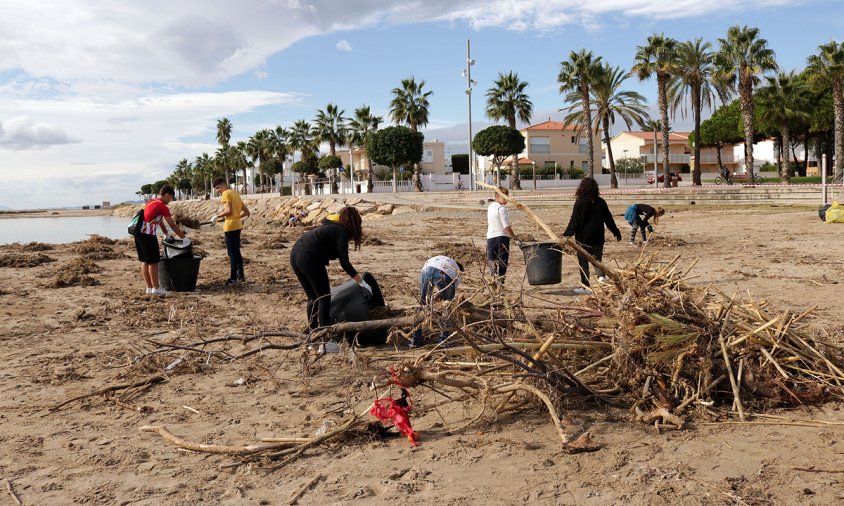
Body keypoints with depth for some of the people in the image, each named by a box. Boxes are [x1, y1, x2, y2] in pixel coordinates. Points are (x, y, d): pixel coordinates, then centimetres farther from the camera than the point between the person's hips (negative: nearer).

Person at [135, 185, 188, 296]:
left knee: (144, 261, 11)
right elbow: (172, 225, -5)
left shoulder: (150, 202, 20)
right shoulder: (162, 206, -7)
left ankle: (149, 288, 17)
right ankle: (156, 288, 4)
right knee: (153, 262, -1)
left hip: (139, 233, 9)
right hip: (148, 234, -9)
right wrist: (184, 238, 2)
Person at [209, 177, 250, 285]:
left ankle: (233, 278, -3)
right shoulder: (235, 193, 18)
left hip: (230, 227, -9)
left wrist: (217, 216, -8)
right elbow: (246, 212, 18)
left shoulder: (226, 193, -8)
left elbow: (228, 210, -20)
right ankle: (240, 276, 19)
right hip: (237, 226, 9)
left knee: (232, 253, -6)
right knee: (236, 252, 15)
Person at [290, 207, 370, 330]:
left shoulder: (329, 227, 25)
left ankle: (313, 331, 25)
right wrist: (361, 282, 0)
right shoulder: (342, 232, 0)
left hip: (294, 255, 9)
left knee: (313, 297, 20)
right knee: (324, 298, 5)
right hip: (309, 259, -9)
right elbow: (344, 262, -6)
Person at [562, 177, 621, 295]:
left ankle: (585, 287, 7)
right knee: (597, 258, 16)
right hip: (598, 237, 4)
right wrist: (616, 232, 21)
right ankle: (601, 276, -11)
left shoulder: (580, 202, -10)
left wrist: (567, 234, -8)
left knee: (583, 261, 5)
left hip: (583, 237, -4)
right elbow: (609, 219, 11)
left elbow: (574, 221, -12)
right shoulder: (601, 202, 3)